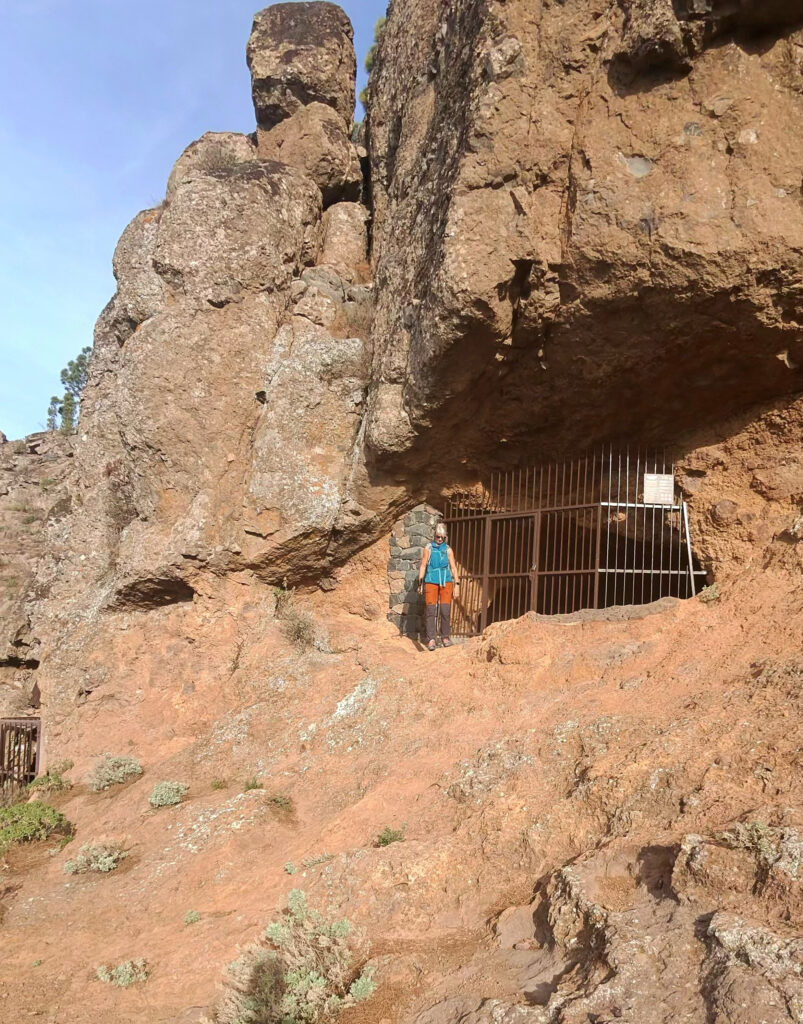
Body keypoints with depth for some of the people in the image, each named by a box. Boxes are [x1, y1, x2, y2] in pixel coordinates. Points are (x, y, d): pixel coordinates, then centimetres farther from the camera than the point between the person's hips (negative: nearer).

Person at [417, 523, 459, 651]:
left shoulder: (448, 550, 9)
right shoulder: (428, 548, 6)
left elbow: (453, 567, 7)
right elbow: (423, 566, 5)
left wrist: (456, 582, -2)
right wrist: (420, 583, -2)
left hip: (446, 582, 1)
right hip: (431, 582, -1)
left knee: (446, 610, -2)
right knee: (431, 611, -6)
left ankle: (445, 637, 11)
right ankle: (431, 639, -9)